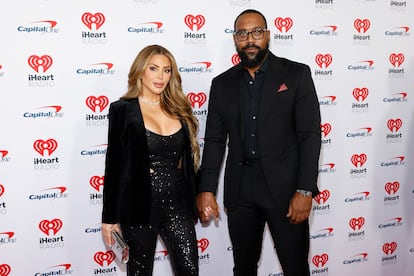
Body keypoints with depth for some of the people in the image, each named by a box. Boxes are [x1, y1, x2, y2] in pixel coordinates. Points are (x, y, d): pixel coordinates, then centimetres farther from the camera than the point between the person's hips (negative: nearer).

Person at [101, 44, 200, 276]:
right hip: (140, 204, -3)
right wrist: (110, 217, -2)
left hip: (178, 204, 3)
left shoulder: (179, 109, 8)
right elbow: (114, 165, -2)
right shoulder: (123, 109, -3)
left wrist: (193, 204, 13)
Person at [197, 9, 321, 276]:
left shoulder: (297, 74, -2)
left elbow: (310, 135, -7)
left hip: (285, 186, -3)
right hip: (240, 190, 3)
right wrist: (206, 189, -1)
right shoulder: (222, 83, 7)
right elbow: (215, 140, 8)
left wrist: (305, 191, -14)